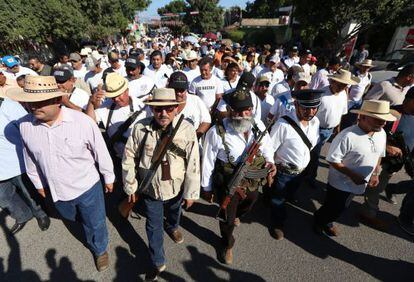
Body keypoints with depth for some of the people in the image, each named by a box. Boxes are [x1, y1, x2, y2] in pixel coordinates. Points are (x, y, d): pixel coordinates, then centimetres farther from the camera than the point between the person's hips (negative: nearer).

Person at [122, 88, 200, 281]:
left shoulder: (187, 130, -23)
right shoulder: (140, 128, -20)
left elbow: (193, 164, -16)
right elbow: (129, 159, -7)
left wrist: (190, 193, -9)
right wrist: (131, 186, -1)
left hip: (176, 188, 0)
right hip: (150, 189, 0)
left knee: (174, 213, 31)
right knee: (153, 227, 18)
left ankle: (172, 227, 68)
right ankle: (158, 263, 44)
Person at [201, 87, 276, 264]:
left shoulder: (258, 125, -13)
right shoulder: (217, 132, -28)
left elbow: (266, 146, 7)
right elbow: (207, 162, -17)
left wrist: (270, 161, -13)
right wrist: (206, 188, -6)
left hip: (253, 182, 5)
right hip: (228, 185, -4)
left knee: (247, 206, 35)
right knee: (228, 219, 19)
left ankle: (235, 215, 74)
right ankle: (227, 245, 54)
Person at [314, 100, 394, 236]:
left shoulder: (381, 134, -5)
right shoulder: (347, 136, -30)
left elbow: (379, 155, 11)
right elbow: (333, 160, -24)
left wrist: (375, 174, 1)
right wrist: (352, 175, -26)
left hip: (359, 183, 7)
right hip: (340, 183, -6)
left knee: (340, 208, 25)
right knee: (333, 208, 14)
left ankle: (327, 222, 51)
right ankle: (318, 220, 44)